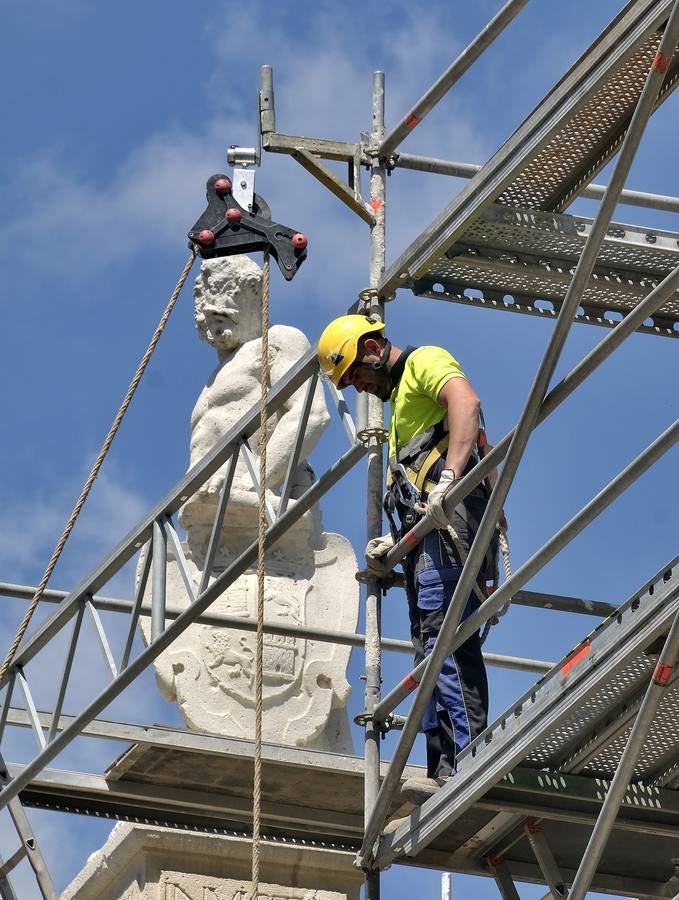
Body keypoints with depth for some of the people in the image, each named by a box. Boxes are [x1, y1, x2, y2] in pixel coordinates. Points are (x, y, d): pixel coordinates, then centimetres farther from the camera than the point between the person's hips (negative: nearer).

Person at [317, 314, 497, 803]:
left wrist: (448, 477, -32)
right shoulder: (400, 399, 35)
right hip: (429, 532, 11)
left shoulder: (425, 361, 5)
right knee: (433, 651, 2)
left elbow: (465, 401, -18)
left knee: (444, 638, -22)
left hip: (450, 516, -11)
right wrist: (395, 542, 18)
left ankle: (467, 761, -32)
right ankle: (445, 772, -4)